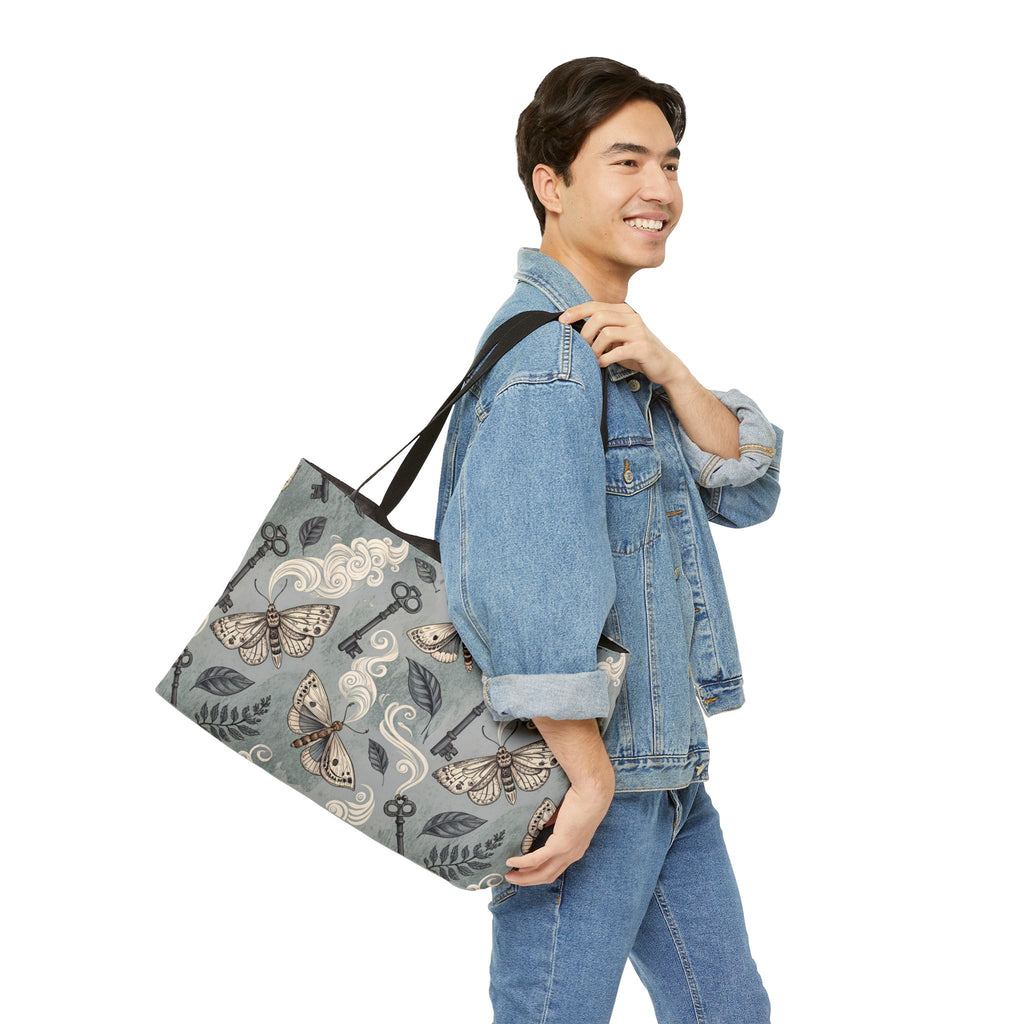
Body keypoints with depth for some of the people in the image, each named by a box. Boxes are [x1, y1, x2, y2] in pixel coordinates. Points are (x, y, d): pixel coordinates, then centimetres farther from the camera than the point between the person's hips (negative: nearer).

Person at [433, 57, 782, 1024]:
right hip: (580, 768, -10)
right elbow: (524, 581, -27)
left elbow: (748, 491, 5)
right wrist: (589, 777, -23)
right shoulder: (547, 348, -18)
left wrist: (668, 371, -12)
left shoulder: (621, 342, 15)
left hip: (669, 769, 10)